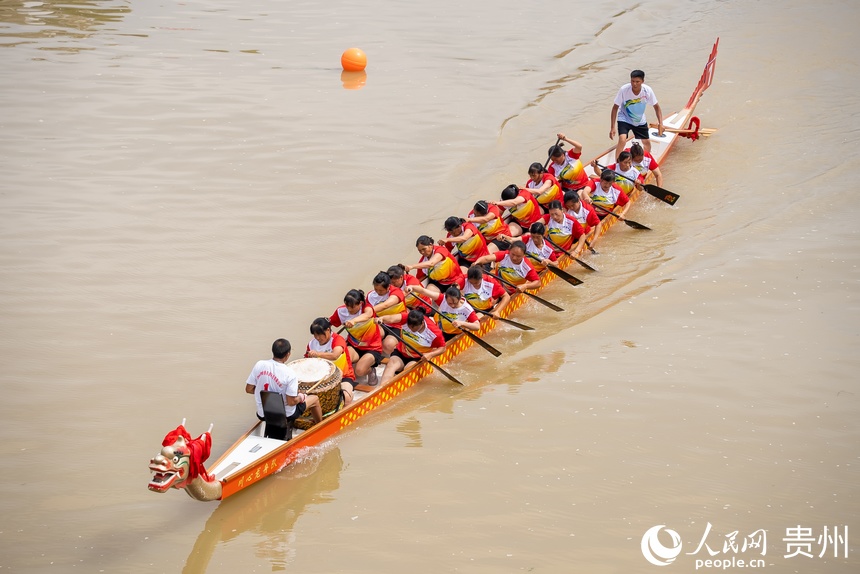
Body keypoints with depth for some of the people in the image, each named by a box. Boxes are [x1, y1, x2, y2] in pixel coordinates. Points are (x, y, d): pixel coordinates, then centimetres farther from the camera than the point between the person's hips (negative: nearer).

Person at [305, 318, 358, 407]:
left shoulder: (337, 339, -14)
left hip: (344, 376, -5)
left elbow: (335, 355, -35)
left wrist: (318, 354, -44)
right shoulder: (312, 344, 0)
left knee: (346, 397, -32)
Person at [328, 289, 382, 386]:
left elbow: (368, 314, -45)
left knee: (359, 371, -29)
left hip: (372, 348, -3)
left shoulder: (366, 307, -19)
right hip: (353, 346, 3)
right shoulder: (341, 311, -7)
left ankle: (370, 370, 10)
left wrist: (354, 320, -66)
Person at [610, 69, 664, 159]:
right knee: (622, 140, -26)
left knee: (647, 143, 14)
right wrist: (613, 127, -22)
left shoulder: (647, 90, -22)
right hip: (624, 119, -3)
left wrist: (660, 123, -18)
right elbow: (615, 108, -19)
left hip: (640, 121, 4)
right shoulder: (624, 90, -28)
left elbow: (656, 107, -8)